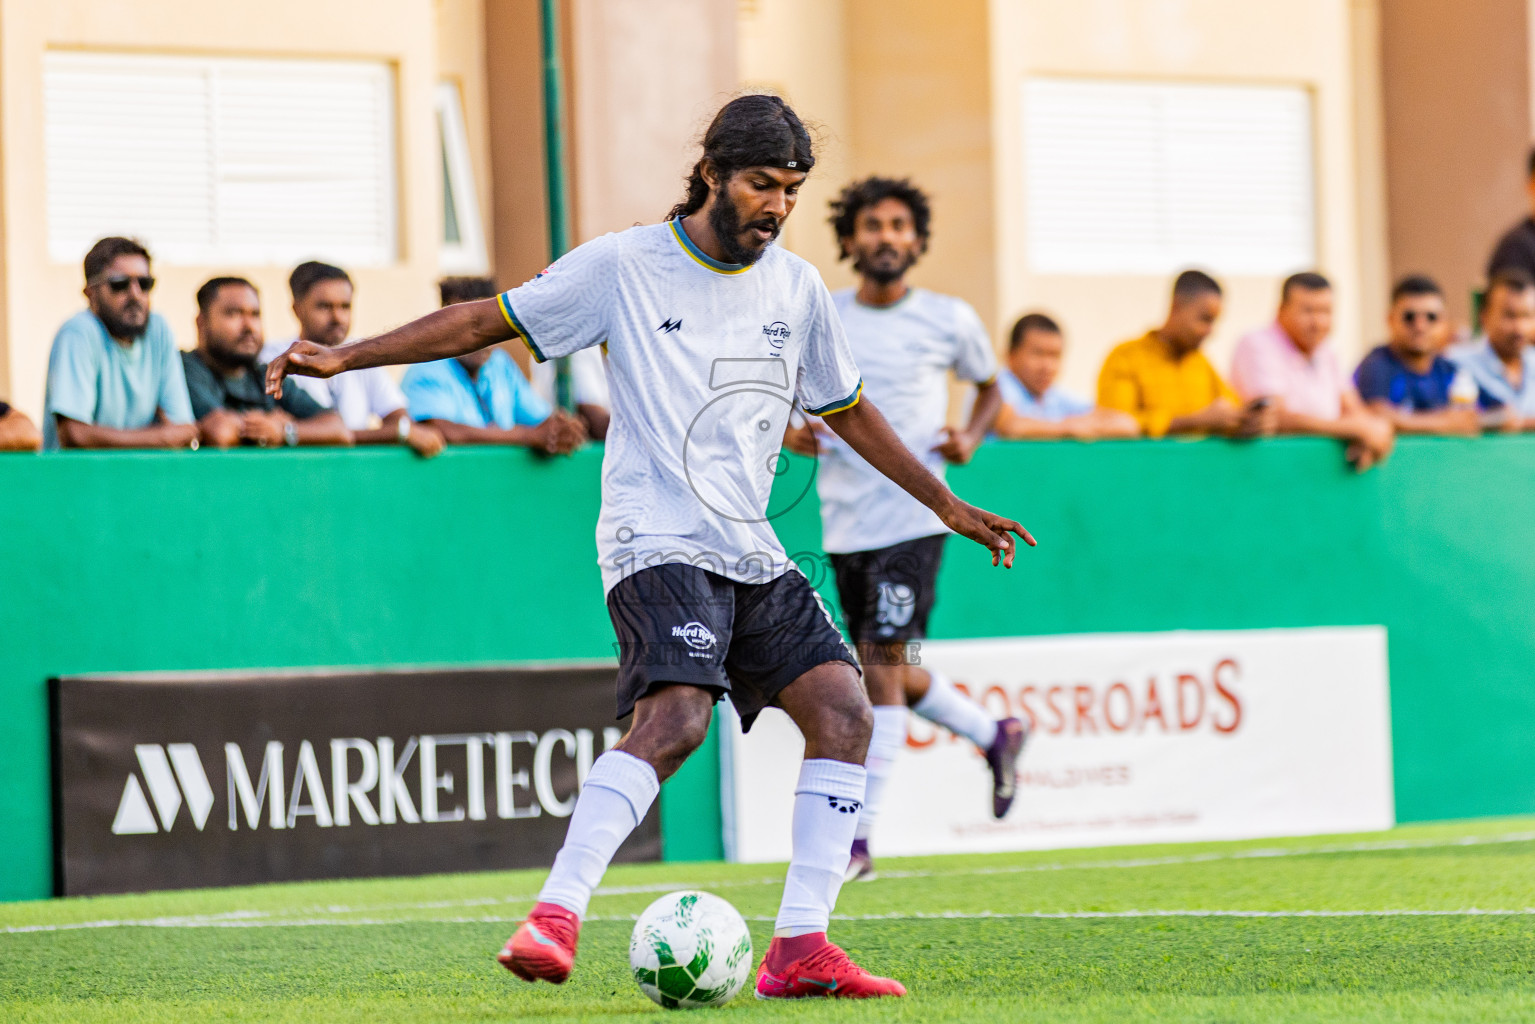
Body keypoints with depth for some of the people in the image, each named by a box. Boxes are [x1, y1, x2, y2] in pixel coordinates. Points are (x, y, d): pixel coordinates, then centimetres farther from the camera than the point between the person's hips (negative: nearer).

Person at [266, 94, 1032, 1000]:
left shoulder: (797, 289, 12)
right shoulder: (623, 267, -2)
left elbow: (847, 410, 26)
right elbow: (486, 321, 2)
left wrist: (947, 505, 28)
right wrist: (346, 356, -4)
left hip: (751, 552, 6)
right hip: (657, 542, -6)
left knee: (843, 710, -9)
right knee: (677, 714, -28)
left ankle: (799, 950, -8)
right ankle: (554, 916, -27)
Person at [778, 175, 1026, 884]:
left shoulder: (949, 320, 0)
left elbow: (989, 385, 17)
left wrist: (971, 437, -2)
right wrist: (792, 434, -8)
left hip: (912, 514, -4)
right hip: (845, 522, 4)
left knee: (880, 667, -13)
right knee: (888, 673, 13)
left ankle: (858, 834, -13)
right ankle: (994, 735, 40)